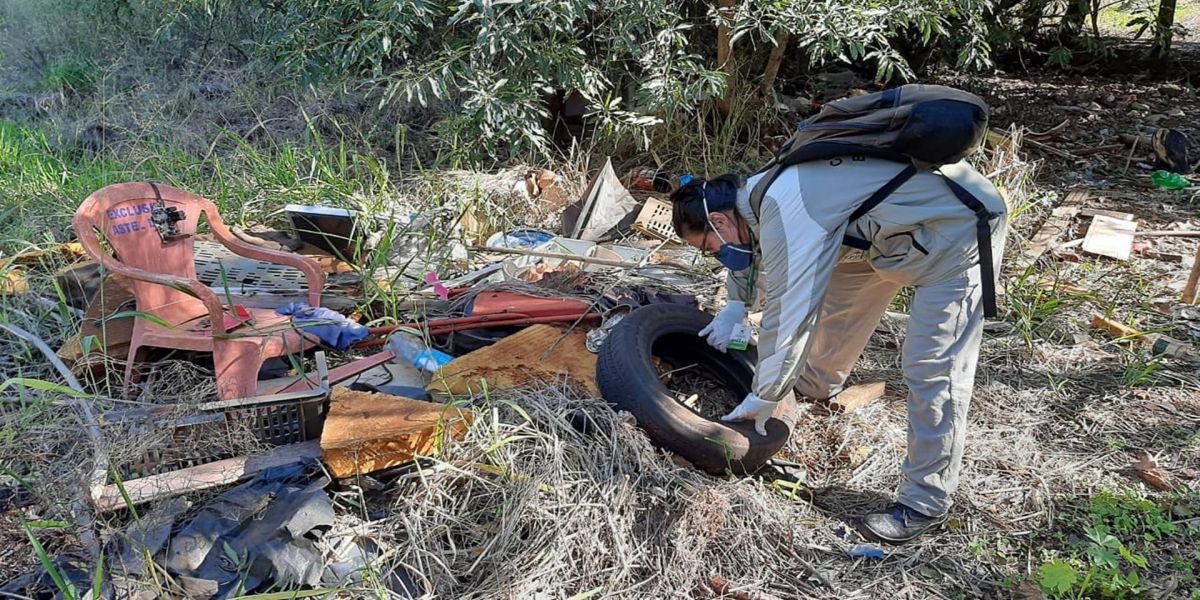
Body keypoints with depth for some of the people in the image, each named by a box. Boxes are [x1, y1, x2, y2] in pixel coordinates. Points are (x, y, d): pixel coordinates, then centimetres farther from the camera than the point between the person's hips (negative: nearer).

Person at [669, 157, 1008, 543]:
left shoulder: (787, 213, -30)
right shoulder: (760, 190, 0)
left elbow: (789, 313, -27)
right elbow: (754, 246, 24)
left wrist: (763, 398, -18)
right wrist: (735, 305, 18)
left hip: (960, 226, -10)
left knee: (933, 370, -10)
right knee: (841, 304, 22)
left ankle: (926, 503, 0)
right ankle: (817, 384, 47)